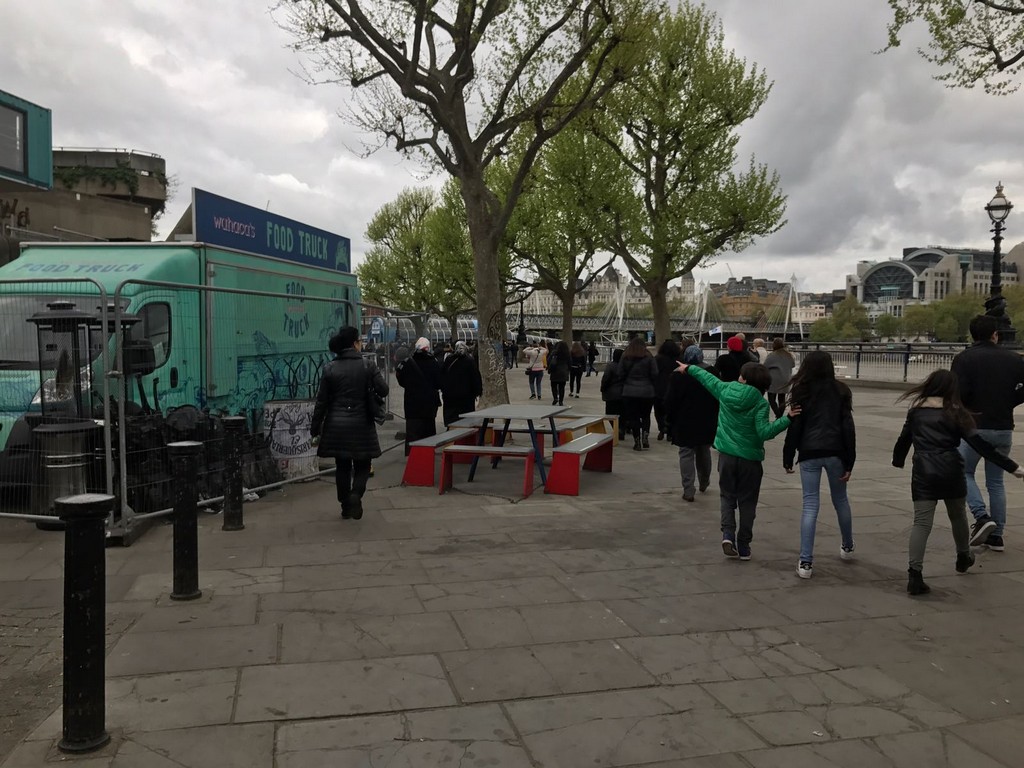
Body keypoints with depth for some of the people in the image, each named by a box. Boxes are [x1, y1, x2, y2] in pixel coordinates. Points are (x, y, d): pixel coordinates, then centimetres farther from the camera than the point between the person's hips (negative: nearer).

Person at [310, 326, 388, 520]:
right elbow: (383, 390, -12)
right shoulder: (368, 366, -6)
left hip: (336, 426, 2)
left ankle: (346, 507, 19)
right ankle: (356, 494, -15)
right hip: (361, 424, -2)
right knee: (362, 465, 11)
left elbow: (321, 402, -1)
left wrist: (315, 430, 5)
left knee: (342, 467, 13)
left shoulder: (330, 369, -1)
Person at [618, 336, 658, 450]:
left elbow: (620, 375, -1)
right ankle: (645, 436, 2)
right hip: (647, 392, 0)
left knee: (633, 417, 6)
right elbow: (655, 375, -4)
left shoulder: (625, 358, -1)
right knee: (646, 416, 17)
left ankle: (637, 441, 6)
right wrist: (651, 385, 13)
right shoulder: (648, 358, -5)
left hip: (629, 392, 0)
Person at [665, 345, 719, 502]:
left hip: (684, 423, -4)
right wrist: (716, 419, 14)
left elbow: (670, 401, -8)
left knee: (686, 454, -1)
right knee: (704, 452, 21)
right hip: (707, 422, 4)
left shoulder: (678, 375, -9)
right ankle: (704, 483, 37)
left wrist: (669, 422, 0)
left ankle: (689, 491, -6)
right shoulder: (712, 373, 1)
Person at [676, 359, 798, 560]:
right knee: (747, 502, 10)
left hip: (726, 455, 2)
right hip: (750, 458, -2)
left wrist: (688, 368, 31)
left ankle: (727, 533, -6)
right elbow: (764, 432, -20)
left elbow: (707, 377, 15)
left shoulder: (725, 390, -2)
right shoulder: (760, 403, -12)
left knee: (728, 496, 16)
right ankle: (744, 546, 13)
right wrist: (787, 418, -20)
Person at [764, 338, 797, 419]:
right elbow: (793, 365, 20)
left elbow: (764, 367, -12)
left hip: (774, 381, -6)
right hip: (785, 381, 6)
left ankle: (779, 417, -13)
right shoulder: (789, 355, 6)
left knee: (772, 400, 0)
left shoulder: (772, 355, -14)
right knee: (782, 399, 13)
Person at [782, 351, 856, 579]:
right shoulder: (840, 391, 3)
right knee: (840, 500, 20)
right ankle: (847, 547, 39)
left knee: (810, 505, -1)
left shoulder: (803, 392, 0)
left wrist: (787, 457, 5)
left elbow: (794, 427, -3)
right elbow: (848, 428, 0)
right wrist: (849, 462, 2)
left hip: (809, 453, -1)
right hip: (835, 452, 2)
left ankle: (805, 562, -5)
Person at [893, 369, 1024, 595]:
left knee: (921, 522, -4)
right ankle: (963, 556, 45)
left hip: (923, 473, 0)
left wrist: (898, 460, 32)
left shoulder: (916, 411, 6)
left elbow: (904, 439, 13)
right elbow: (980, 444, -7)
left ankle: (914, 574, -16)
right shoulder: (955, 413, -1)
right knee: (958, 516, 23)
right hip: (951, 472, 0)